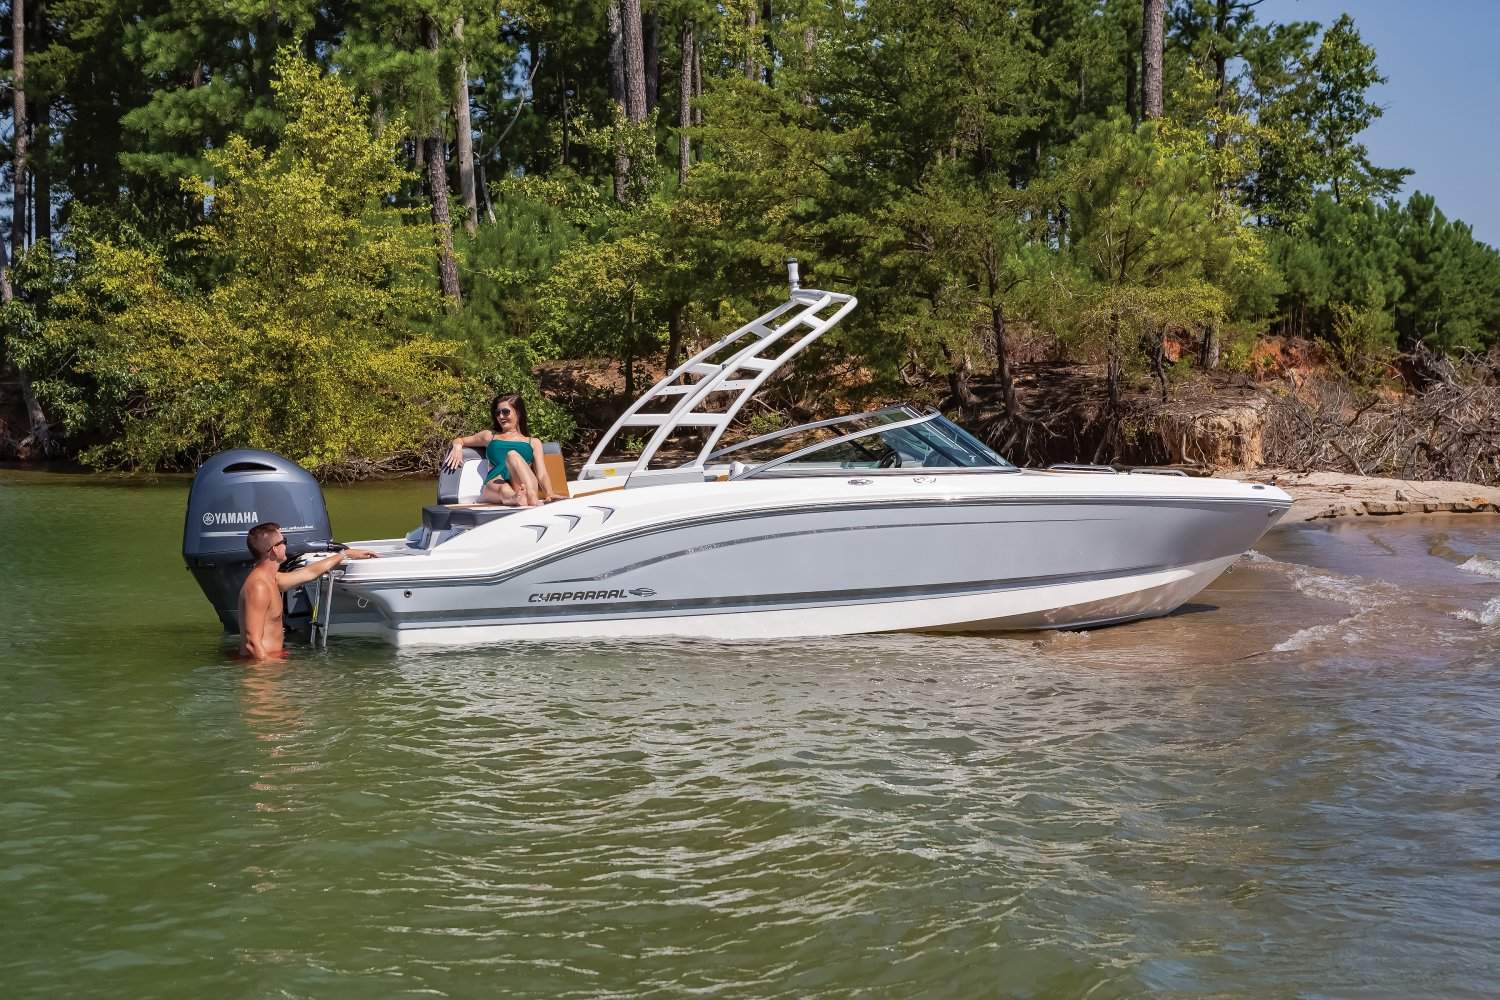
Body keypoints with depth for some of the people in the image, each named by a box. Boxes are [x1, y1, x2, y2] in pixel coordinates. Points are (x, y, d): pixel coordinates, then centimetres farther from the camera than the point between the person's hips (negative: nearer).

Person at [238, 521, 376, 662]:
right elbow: (252, 641, -24)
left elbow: (311, 572, 28)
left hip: (270, 659, 10)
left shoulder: (272, 579, 12)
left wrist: (346, 554, 37)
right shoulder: (258, 586, -19)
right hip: (262, 663, -10)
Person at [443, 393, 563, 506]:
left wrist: (549, 494, -7)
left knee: (513, 455, -33)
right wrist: (457, 447, 15)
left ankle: (532, 498, -58)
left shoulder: (533, 443, 29)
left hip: (525, 483, -1)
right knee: (504, 491, -38)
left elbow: (542, 475, 16)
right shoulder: (490, 436, 33)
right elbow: (459, 441, 43)